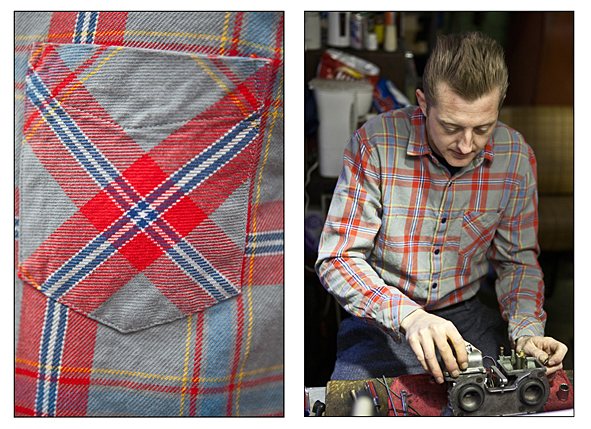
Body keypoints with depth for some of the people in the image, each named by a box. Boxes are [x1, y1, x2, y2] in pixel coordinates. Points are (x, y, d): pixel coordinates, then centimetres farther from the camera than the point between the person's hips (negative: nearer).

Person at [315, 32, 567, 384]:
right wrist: (408, 316, -33)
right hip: (382, 322, -2)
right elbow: (338, 258, -17)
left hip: (469, 317, 3)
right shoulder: (375, 144, -18)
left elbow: (517, 260, 6)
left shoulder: (516, 156, -6)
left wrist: (527, 333, -13)